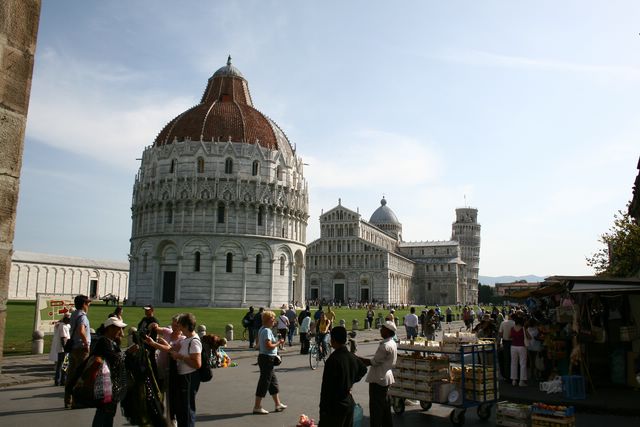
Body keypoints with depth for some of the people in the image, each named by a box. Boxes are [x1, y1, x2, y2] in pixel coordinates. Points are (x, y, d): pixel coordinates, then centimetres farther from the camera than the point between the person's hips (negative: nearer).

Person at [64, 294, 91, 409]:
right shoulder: (82, 316, -16)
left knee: (71, 375, 12)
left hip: (73, 348, 9)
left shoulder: (74, 315, 11)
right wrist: (86, 343, -23)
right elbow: (81, 331, -33)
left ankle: (68, 402, 18)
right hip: (81, 349, -9)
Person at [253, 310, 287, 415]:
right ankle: (257, 407, 7)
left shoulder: (262, 329, 11)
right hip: (267, 358, -11)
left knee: (273, 381, 17)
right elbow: (269, 346, -26)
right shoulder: (267, 331, -20)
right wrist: (278, 342, -11)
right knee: (264, 382, -2)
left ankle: (278, 404, 27)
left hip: (265, 358, 11)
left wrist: (276, 341, 14)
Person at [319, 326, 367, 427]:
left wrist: (323, 407, -12)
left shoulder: (333, 360, -21)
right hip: (349, 403, 8)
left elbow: (326, 387, -19)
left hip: (335, 406, -8)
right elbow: (363, 369, 25)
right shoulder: (352, 357, 3)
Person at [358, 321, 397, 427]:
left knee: (376, 407, 0)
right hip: (386, 377, 10)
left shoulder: (385, 346, -25)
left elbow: (373, 362, -22)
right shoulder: (392, 343, 6)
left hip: (378, 379, -10)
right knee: (385, 404, 20)